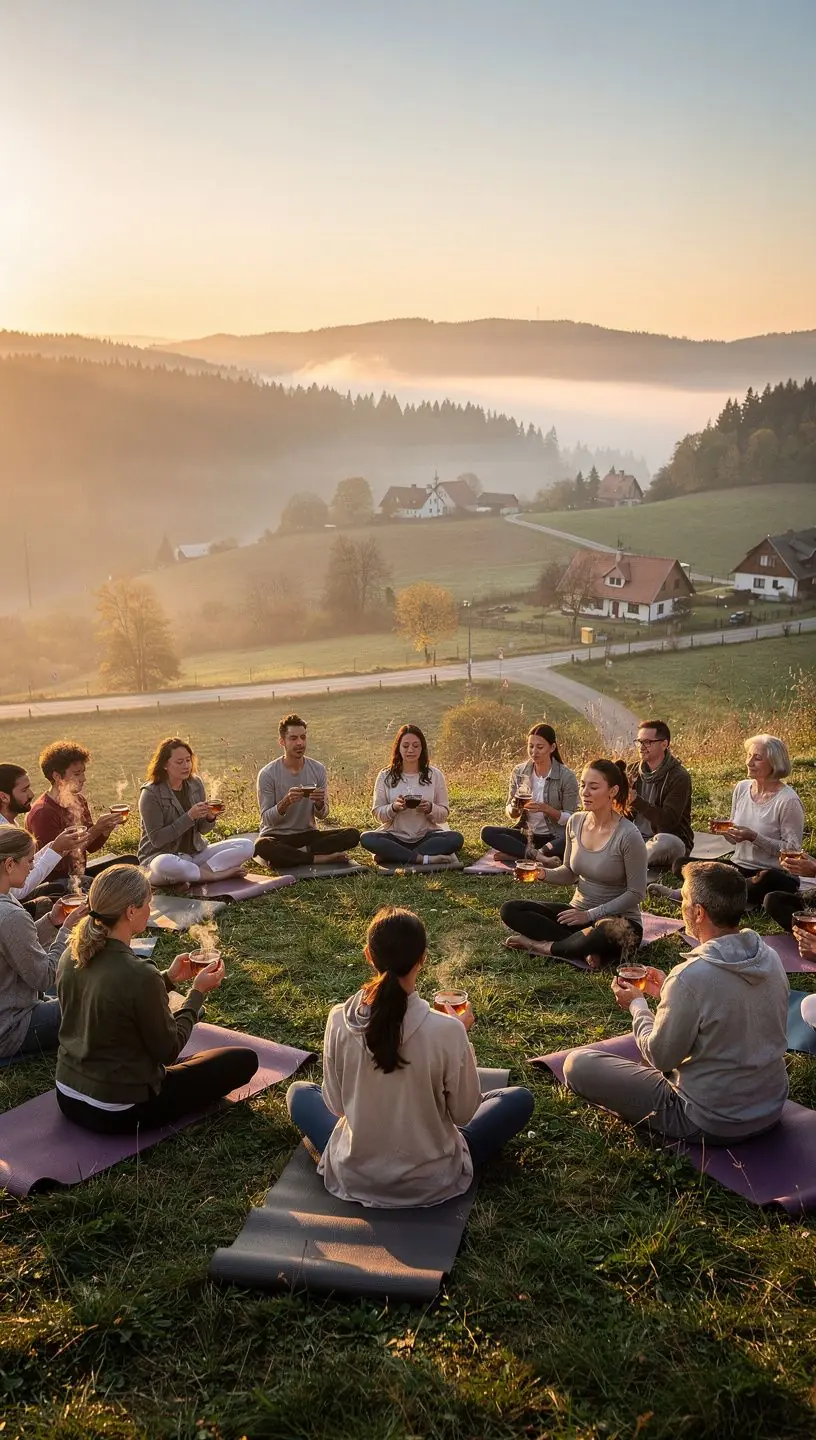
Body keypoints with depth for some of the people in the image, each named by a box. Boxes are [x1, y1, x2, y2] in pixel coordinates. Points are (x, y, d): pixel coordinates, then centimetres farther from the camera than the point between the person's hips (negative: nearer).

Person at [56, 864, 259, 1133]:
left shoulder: (72, 957, -6)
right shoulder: (139, 974, -28)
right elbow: (168, 1050, -14)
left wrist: (168, 979, 10)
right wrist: (198, 992, -4)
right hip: (116, 1113, -8)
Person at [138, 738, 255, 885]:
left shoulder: (195, 784, 4)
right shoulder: (150, 793, -12)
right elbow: (156, 839, -16)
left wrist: (210, 818, -12)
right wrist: (189, 816, -23)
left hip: (195, 853, 6)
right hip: (160, 855, -6)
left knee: (247, 846, -11)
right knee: (165, 864, -43)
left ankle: (194, 874, -21)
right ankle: (217, 874, -20)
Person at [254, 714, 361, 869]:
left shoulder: (318, 769, 0)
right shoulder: (268, 774, -10)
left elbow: (322, 815, 3)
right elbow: (267, 819, -11)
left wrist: (319, 803, -20)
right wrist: (285, 802, -30)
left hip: (308, 834, 4)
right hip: (277, 836, -4)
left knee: (353, 835, -19)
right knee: (262, 846, -39)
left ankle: (289, 856, -19)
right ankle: (319, 858, -22)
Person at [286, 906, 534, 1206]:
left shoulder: (338, 1020, -18)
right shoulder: (447, 1031, -25)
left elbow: (336, 1105, -4)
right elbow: (464, 1114, -10)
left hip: (351, 1178, 2)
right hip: (430, 1183, -2)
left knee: (299, 1092, 29)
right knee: (520, 1099, 18)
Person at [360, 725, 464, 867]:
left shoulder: (435, 775, 4)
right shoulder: (385, 776, 3)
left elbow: (444, 815, 5)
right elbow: (378, 813, 3)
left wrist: (430, 808, -17)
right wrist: (394, 807, -18)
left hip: (426, 836, 1)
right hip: (395, 836, -1)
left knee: (456, 838, -29)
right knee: (366, 838, -31)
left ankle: (394, 855, -27)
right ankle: (424, 858, -31)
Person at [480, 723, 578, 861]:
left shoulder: (567, 776, -10)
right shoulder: (519, 772, 0)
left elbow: (570, 819, -9)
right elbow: (510, 813, 5)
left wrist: (546, 809, -26)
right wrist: (514, 808, -19)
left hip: (555, 838, -4)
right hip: (526, 834, 4)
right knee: (487, 832, -20)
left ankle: (514, 854, -27)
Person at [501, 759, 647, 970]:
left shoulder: (628, 835, -20)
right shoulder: (575, 822, -2)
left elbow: (636, 893, -14)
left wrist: (591, 914, -18)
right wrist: (544, 873, -11)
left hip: (619, 921, -6)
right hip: (578, 911, 6)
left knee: (603, 935, -43)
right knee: (510, 910, -11)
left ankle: (544, 946, -13)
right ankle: (586, 951, -19)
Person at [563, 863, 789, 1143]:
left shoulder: (690, 978, -28)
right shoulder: (770, 959, -6)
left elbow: (660, 1057, -15)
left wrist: (637, 1005, 1)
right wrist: (668, 994, 12)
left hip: (713, 1124, -8)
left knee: (578, 1064, -1)